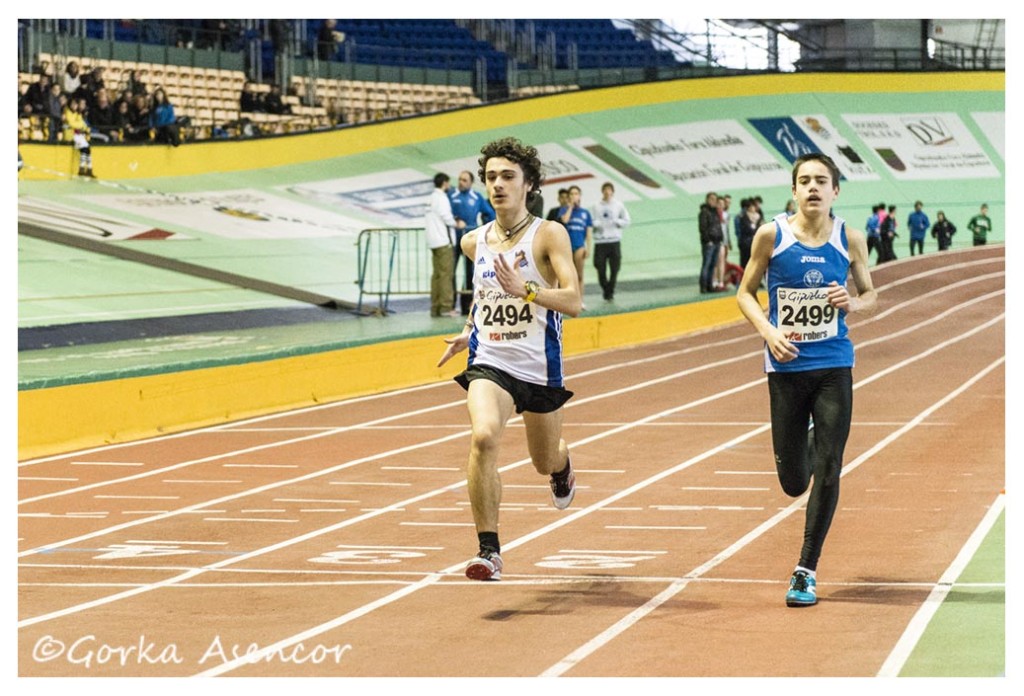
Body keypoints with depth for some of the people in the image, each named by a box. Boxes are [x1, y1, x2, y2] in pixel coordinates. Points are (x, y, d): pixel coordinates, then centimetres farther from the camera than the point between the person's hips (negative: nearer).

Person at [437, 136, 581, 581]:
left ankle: (561, 467, 60)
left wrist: (524, 290, -33)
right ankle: (488, 550, -24)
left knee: (545, 462, 18)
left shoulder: (548, 235, -10)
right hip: (489, 363, 1)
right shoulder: (475, 242, 3)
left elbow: (573, 302, -20)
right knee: (483, 437, -28)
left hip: (540, 368, -1)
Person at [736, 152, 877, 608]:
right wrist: (768, 331, -13)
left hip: (834, 367, 0)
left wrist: (852, 303, -12)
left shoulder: (850, 239, -1)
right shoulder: (771, 235, -5)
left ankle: (806, 572, 5)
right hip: (786, 366, 0)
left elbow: (870, 296, 11)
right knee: (793, 482, 5)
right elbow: (745, 293, 4)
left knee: (827, 472, -7)